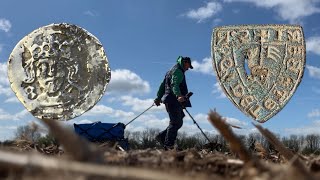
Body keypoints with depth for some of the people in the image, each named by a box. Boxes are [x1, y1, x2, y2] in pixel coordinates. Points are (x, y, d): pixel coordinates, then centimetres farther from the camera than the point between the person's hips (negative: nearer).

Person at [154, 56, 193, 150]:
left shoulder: (171, 71, 27)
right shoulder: (178, 71, -6)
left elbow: (163, 85, 29)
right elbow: (174, 84, -24)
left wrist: (158, 97, 31)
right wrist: (178, 95, -40)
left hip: (170, 101, 10)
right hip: (174, 101, -10)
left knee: (178, 122, 10)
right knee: (175, 122, -11)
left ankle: (161, 136, 9)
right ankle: (168, 145, -11)